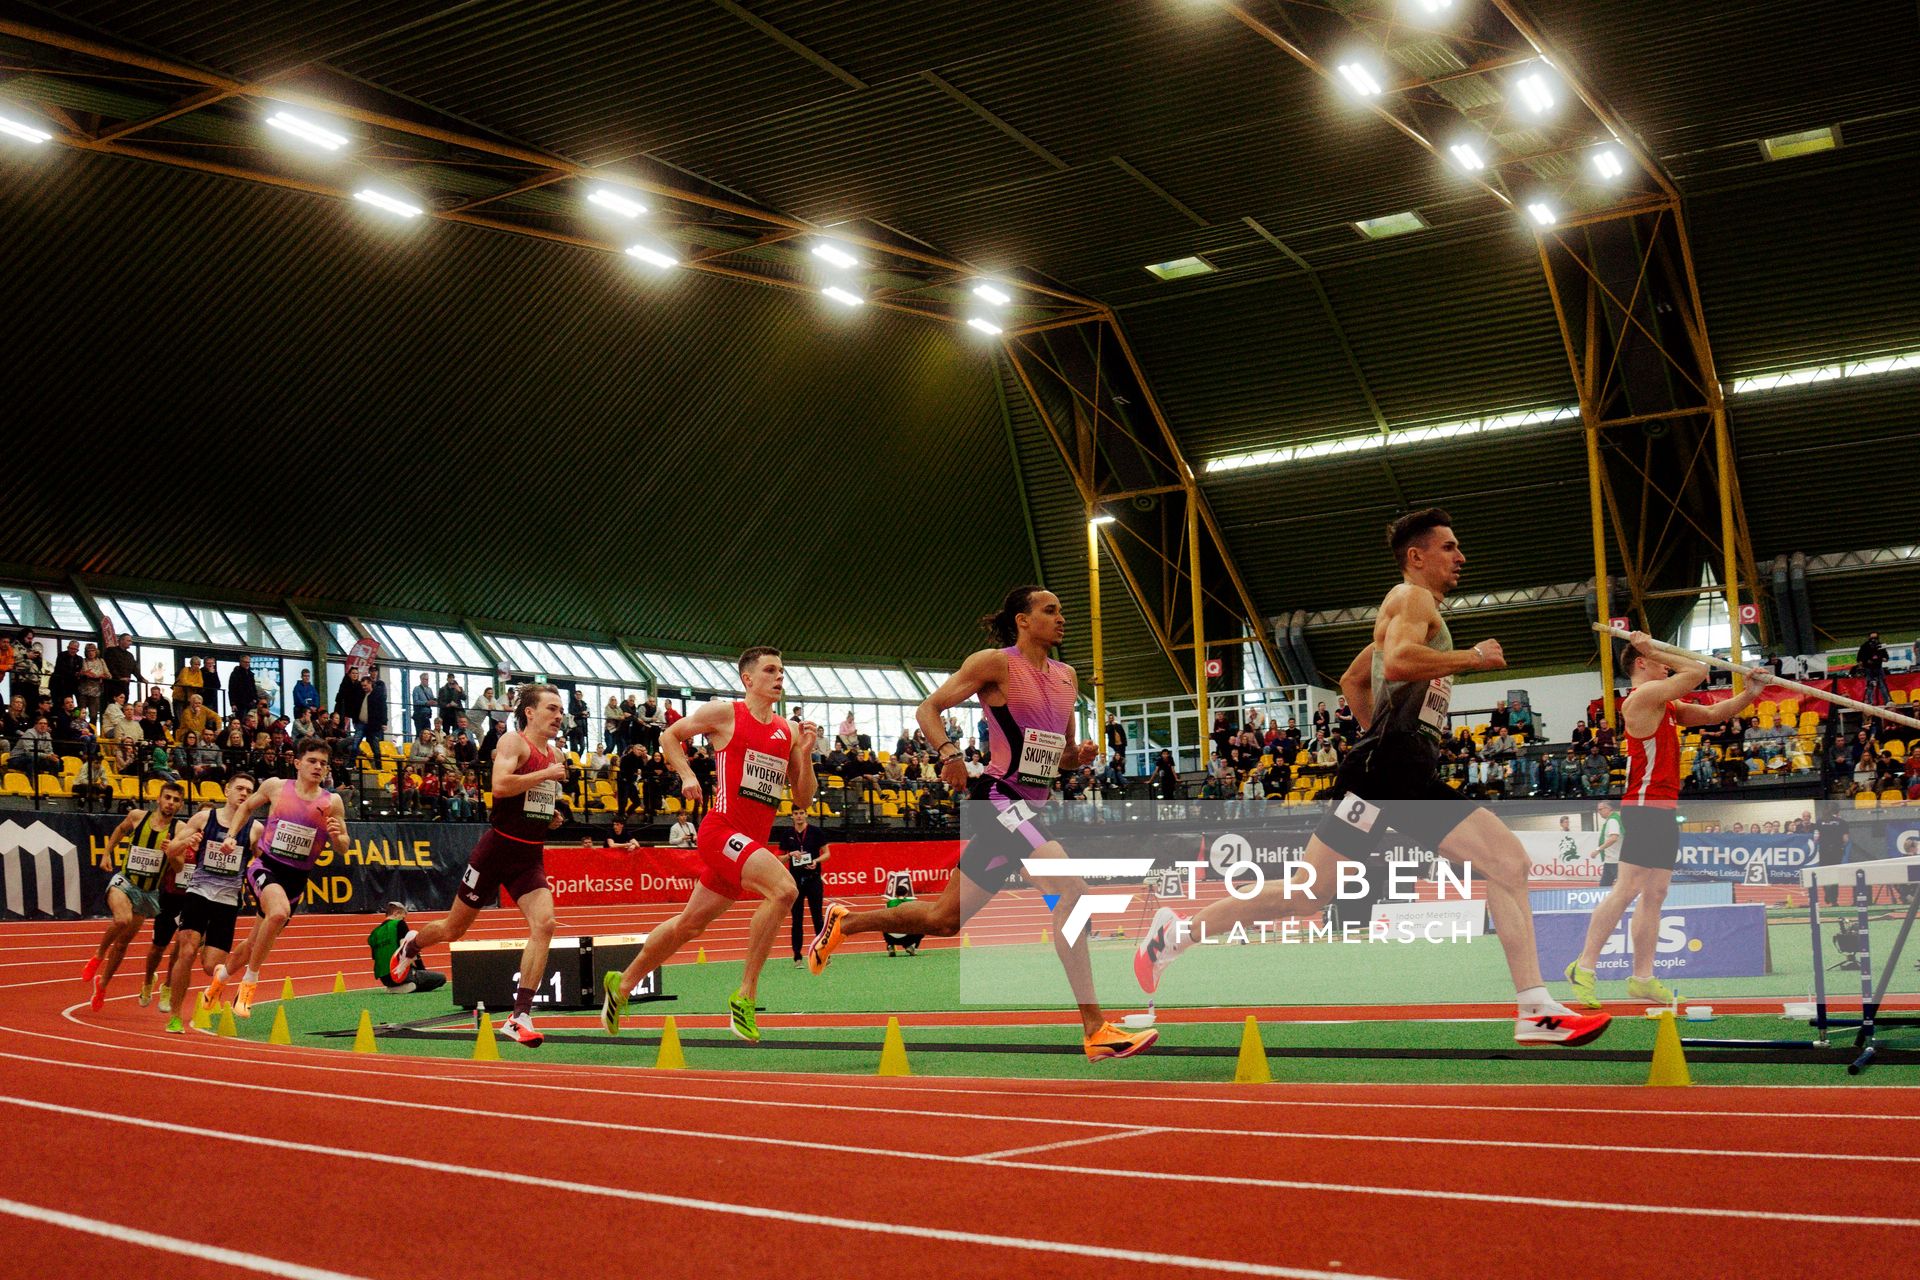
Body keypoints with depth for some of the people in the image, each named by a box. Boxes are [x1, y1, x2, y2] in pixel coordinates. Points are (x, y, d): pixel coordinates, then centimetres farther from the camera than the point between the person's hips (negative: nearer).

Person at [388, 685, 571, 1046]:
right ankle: (410, 946, 47)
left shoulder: (556, 755, 12)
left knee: (544, 924, -18)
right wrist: (546, 774, -24)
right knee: (454, 928, 12)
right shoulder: (514, 742, -11)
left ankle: (520, 1016, -17)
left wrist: (556, 816, 6)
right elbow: (500, 785, -30)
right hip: (497, 849, -5)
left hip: (531, 856, 5)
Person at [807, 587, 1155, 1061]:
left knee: (945, 919, 14)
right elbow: (928, 708, -7)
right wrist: (949, 750, -25)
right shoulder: (994, 663, -5)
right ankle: (1096, 1030, -22)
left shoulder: (1066, 676, 15)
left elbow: (1062, 755, 23)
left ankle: (844, 921, 34)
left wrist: (1081, 754, 0)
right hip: (1003, 801, -8)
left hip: (1032, 809, 8)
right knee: (1071, 891, -24)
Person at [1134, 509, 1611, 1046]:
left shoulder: (1413, 610, 28)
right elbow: (1397, 662, -25)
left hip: (1417, 779, 10)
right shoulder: (1412, 597, -3)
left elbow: (1351, 681, 36)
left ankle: (1536, 1011, -2)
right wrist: (1474, 657, -13)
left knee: (1511, 862, 1)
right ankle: (1178, 931, 0)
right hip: (1383, 771, -10)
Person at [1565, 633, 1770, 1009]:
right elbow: (1698, 671, -12)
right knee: (1627, 889, -13)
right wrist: (1653, 651, -5)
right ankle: (1584, 967, -10)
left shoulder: (1667, 705, 21)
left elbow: (1713, 714, 21)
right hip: (1645, 807, -10)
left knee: (1654, 896, 8)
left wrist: (1749, 693, 9)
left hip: (1665, 809, 10)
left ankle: (1642, 978, 9)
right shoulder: (1643, 695, -9)